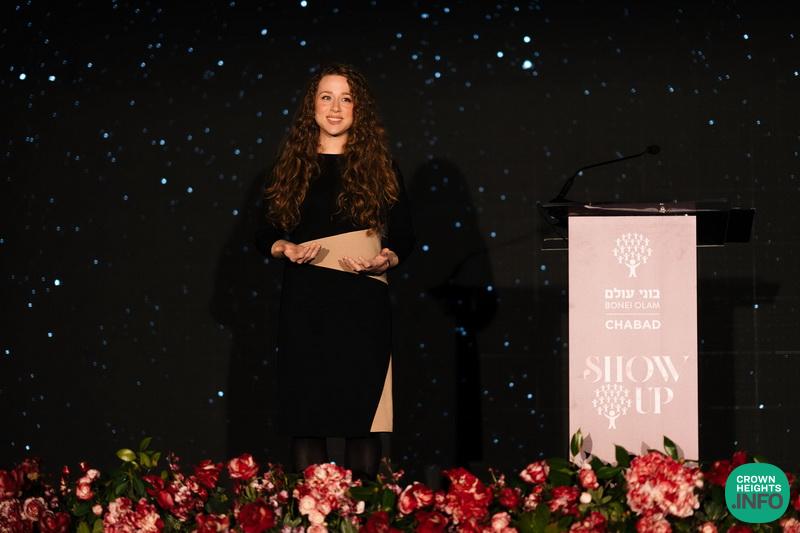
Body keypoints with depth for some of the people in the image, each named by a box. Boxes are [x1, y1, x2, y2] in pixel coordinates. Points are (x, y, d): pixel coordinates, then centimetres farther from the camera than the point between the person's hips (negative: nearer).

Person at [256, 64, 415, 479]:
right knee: (304, 410, -1)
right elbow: (267, 234, 13)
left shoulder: (378, 167, 7)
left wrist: (384, 259, -11)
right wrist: (288, 249, -8)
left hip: (363, 302, -1)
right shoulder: (291, 165, 10)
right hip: (305, 301, 1)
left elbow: (404, 239, 9)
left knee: (363, 409, -3)